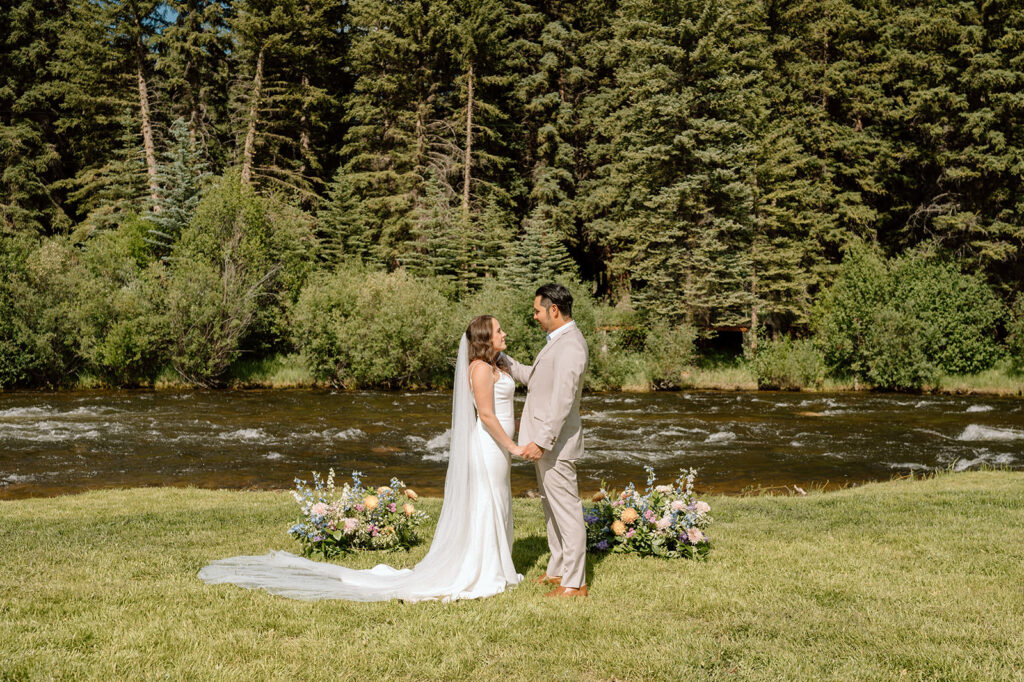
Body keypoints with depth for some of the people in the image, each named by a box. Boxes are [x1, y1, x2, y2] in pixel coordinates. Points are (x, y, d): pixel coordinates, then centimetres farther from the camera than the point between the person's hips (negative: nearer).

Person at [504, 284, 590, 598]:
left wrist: (542, 442, -26)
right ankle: (558, 570, 30)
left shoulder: (571, 347, -20)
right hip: (545, 440, 11)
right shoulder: (558, 341, 14)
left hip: (555, 442, -11)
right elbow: (535, 377, 27)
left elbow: (562, 400, -25)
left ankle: (574, 583, 4)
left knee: (566, 510, -3)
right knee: (551, 507, 18)